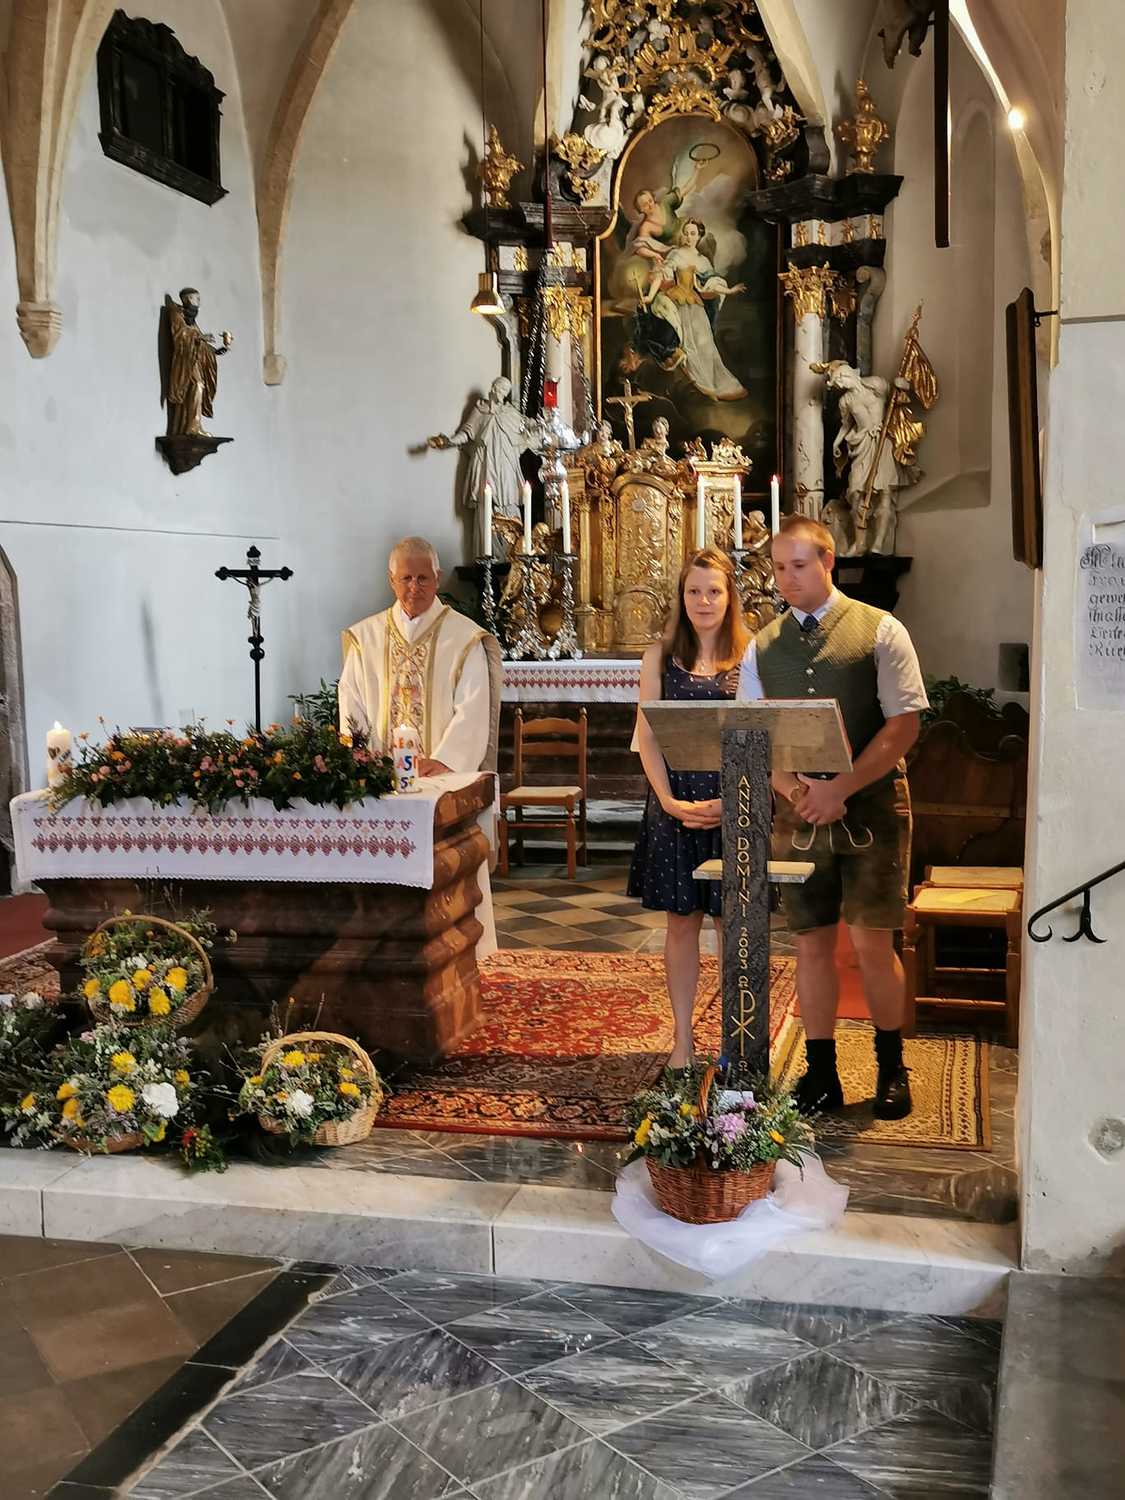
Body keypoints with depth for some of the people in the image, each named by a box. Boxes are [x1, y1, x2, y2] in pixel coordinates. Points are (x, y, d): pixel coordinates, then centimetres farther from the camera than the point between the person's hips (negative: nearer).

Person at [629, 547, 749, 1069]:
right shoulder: (661, 655, 6)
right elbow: (647, 736, 2)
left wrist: (733, 801, -14)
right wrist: (669, 800, -10)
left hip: (734, 805, -1)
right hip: (675, 805, 1)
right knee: (681, 923, 7)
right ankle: (682, 1040, 16)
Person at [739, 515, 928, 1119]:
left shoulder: (880, 631, -1)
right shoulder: (761, 648, 8)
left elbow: (904, 725, -7)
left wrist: (838, 788, -16)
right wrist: (798, 793, -13)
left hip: (871, 809, -3)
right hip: (796, 815, 3)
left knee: (871, 942, -1)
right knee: (812, 943, 7)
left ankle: (891, 1067, 19)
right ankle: (820, 1074, 18)